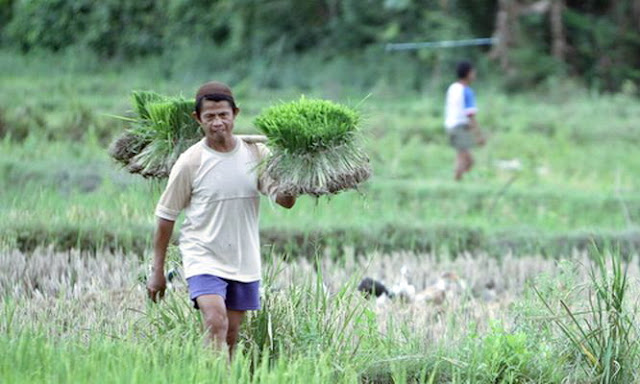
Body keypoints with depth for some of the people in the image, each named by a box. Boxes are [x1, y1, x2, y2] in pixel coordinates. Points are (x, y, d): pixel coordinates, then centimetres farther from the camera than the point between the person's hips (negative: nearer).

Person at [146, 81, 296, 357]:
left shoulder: (256, 154, 0)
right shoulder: (189, 163, -8)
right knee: (216, 322, -24)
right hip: (204, 257, -4)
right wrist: (157, 271, 1)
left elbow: (286, 201, -1)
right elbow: (166, 217, -1)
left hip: (245, 261, 4)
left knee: (231, 336, 8)